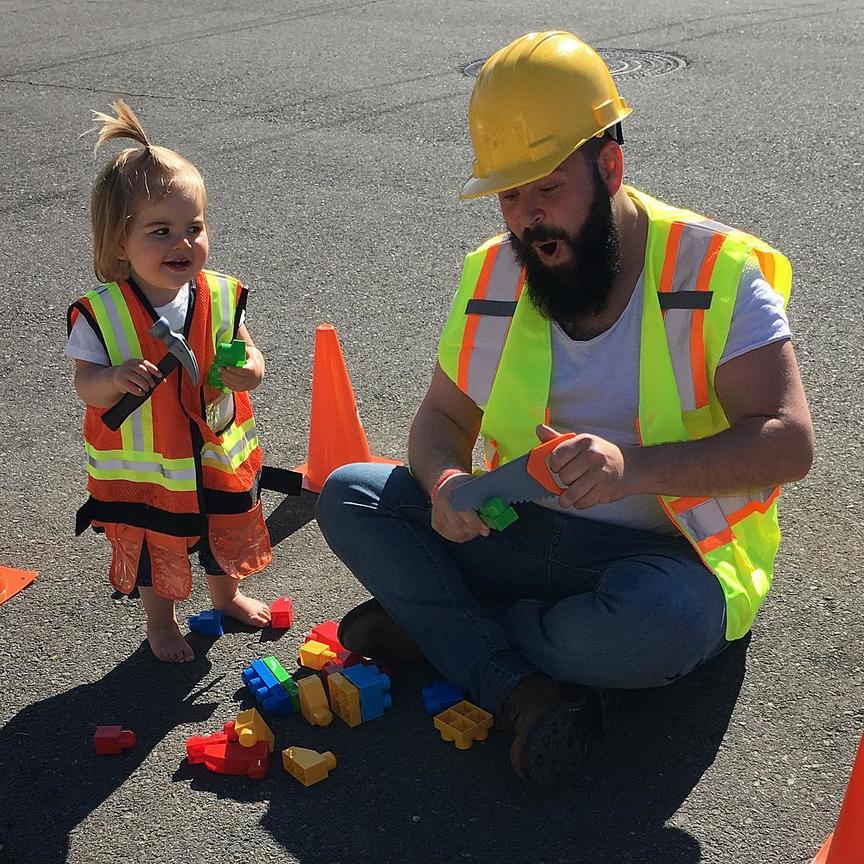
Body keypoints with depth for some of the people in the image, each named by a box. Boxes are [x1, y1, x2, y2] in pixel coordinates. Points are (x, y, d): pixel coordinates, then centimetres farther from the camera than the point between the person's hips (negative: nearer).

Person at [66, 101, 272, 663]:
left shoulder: (220, 296, -13)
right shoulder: (101, 312, -21)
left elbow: (249, 357, -3)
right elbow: (85, 384, -17)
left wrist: (248, 368, -26)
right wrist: (116, 378, -38)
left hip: (219, 456, 3)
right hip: (143, 469, -3)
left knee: (228, 535, 25)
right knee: (153, 551, 19)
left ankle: (226, 595, 55)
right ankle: (161, 621, 46)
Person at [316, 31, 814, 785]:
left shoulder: (716, 271, -12)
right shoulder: (495, 276, 1)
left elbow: (789, 443, -18)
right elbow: (443, 418, 8)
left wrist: (634, 466, -35)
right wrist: (445, 482, -18)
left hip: (664, 554, -4)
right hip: (526, 536, 5)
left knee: (660, 622, -39)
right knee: (348, 496, -11)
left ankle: (439, 622, -11)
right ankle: (525, 691, -22)